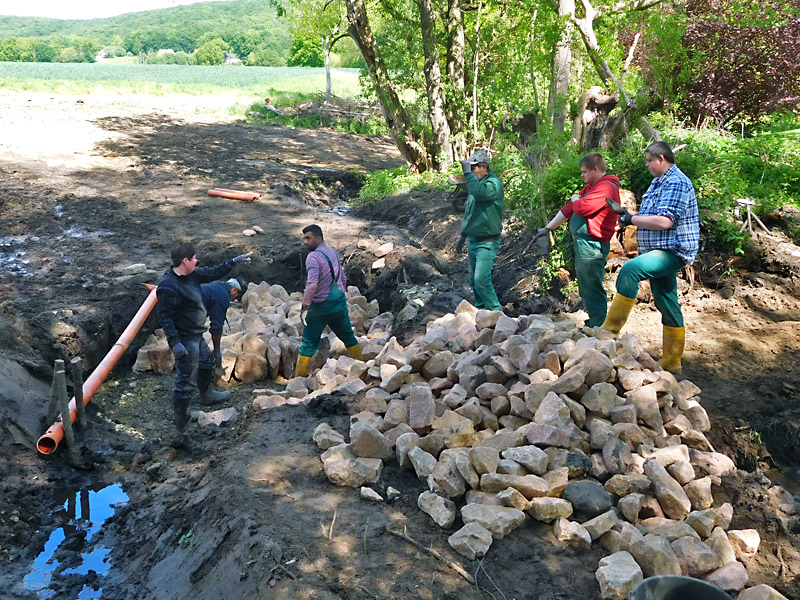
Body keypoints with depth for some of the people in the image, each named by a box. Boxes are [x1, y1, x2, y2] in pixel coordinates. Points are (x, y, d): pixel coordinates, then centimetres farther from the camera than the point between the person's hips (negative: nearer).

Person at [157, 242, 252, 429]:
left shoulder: (191, 275, 0)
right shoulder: (169, 287, -27)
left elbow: (212, 273, 15)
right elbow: (165, 316, -24)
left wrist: (234, 261, 15)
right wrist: (175, 342, -27)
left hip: (197, 335, 10)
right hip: (185, 340, -10)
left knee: (206, 362, 32)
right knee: (186, 382, -2)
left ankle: (205, 394, 56)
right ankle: (181, 419, 12)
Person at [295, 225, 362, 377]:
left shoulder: (313, 257, -16)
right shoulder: (334, 253, 10)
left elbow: (312, 284, -28)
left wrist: (305, 307, -25)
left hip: (320, 307, -7)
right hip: (340, 303, 7)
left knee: (309, 343, 2)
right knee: (348, 336, 20)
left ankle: (299, 377, 6)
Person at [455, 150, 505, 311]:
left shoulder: (494, 183, -13)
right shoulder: (476, 183, 14)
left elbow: (480, 192, -37)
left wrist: (468, 172, -27)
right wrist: (463, 235, 25)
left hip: (487, 243, -9)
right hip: (473, 240, 9)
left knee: (481, 281, -15)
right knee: (474, 280, 12)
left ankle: (496, 312, -4)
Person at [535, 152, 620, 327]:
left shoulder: (606, 187, -14)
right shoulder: (591, 187, 21)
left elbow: (582, 208, -25)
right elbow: (569, 208, 23)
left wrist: (576, 199, -1)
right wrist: (548, 227, 22)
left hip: (591, 245, -11)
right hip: (581, 243, 11)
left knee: (592, 289, -8)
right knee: (585, 289, 15)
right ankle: (593, 324, 23)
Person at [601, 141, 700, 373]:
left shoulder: (676, 183, -14)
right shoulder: (660, 182, 19)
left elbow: (664, 221, -25)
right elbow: (650, 215, 28)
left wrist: (632, 219, -15)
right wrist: (627, 213, 13)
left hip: (672, 252, -11)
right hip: (662, 253, 11)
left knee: (630, 269, -30)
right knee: (667, 304, 12)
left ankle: (609, 331, -29)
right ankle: (671, 361, 19)